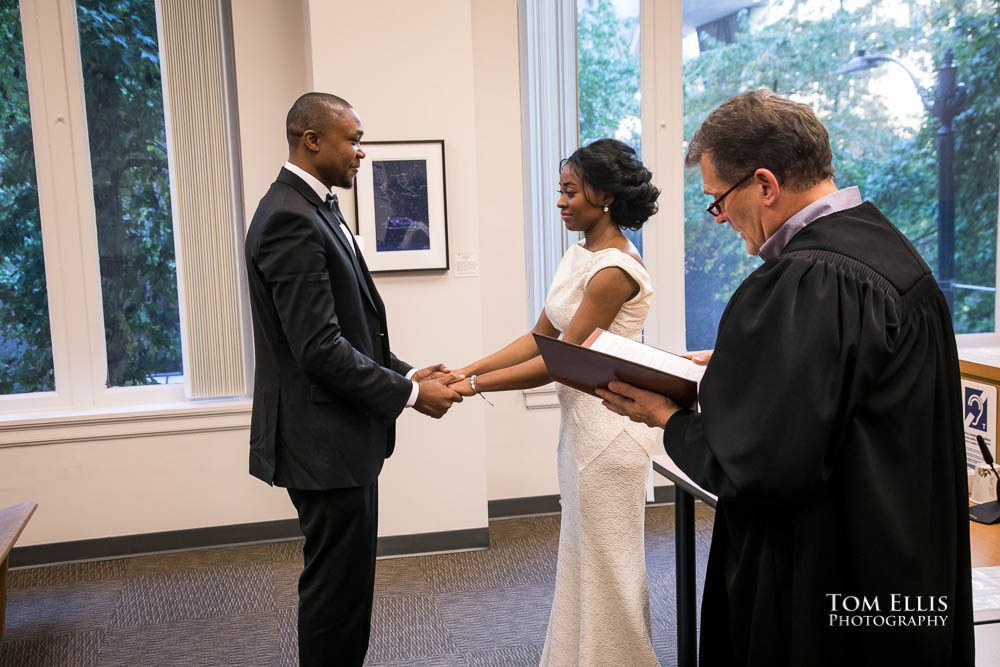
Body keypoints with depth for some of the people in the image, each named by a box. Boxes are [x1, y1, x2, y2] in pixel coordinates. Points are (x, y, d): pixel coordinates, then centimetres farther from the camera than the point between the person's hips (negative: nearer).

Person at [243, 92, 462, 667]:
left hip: (340, 434, 10)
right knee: (338, 589, 3)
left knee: (345, 583, 20)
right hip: (326, 442, -10)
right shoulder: (290, 220, -19)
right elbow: (320, 349, -24)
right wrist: (410, 394, -16)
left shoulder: (315, 210, 13)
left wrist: (406, 374, 6)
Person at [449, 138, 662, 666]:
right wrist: (465, 369, -1)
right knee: (581, 560, 19)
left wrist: (475, 386, -15)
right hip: (579, 422, 9)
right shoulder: (579, 254, 8)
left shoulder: (614, 269, -20)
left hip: (607, 431, -9)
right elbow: (540, 339, 8)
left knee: (604, 565, 7)